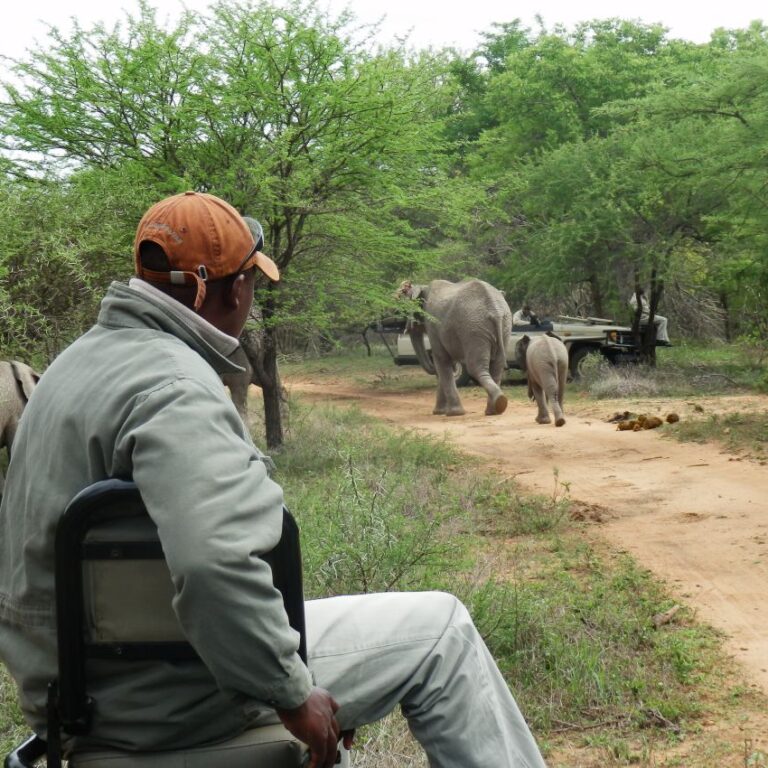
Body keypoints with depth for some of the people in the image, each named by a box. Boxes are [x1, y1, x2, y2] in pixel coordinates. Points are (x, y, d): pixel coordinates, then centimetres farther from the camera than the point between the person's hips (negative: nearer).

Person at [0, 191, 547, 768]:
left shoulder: (81, 360, 8)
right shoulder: (175, 389, -24)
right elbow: (217, 564, -37)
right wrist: (292, 696, -24)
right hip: (162, 705, -10)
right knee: (441, 631, -2)